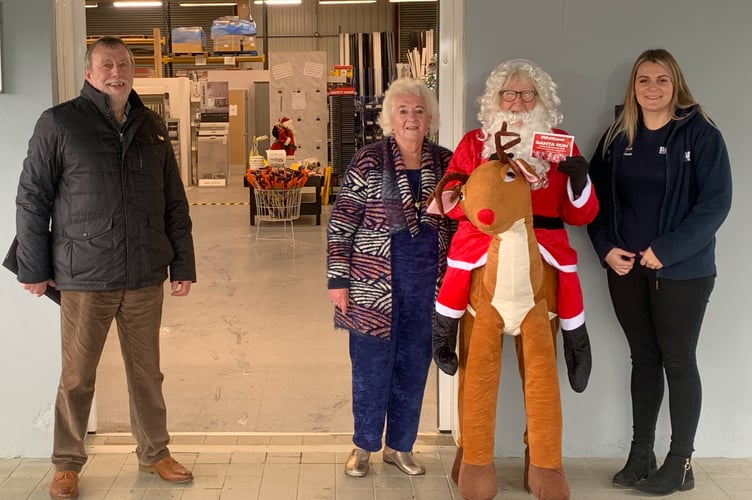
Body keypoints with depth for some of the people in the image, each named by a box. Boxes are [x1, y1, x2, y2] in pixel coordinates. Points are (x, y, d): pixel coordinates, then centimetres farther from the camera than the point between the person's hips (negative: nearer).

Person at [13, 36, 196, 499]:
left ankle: (155, 452, 30)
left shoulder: (152, 127, 7)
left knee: (147, 373, 13)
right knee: (77, 378, 8)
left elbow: (175, 203, 10)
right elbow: (32, 200, -2)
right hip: (85, 278, -3)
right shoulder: (59, 123, -4)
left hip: (146, 278, 3)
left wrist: (183, 264, 8)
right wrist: (34, 268, -3)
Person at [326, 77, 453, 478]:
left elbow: (459, 222, 11)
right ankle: (364, 445, 25)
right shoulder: (369, 160, -7)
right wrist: (338, 280, -10)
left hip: (427, 284, 3)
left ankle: (400, 445, 29)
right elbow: (341, 223, -7)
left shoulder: (445, 163, 4)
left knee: (414, 365, 12)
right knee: (371, 366, 7)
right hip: (375, 282, -3)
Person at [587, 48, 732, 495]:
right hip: (627, 269, 4)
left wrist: (666, 250, -18)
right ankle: (641, 454, 21)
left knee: (678, 361, 3)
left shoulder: (701, 134, -7)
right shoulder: (618, 137, 7)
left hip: (682, 271, -4)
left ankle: (681, 462, 14)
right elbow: (596, 197, 8)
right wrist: (607, 249, -6)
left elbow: (716, 202, -13)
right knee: (643, 359, 11)